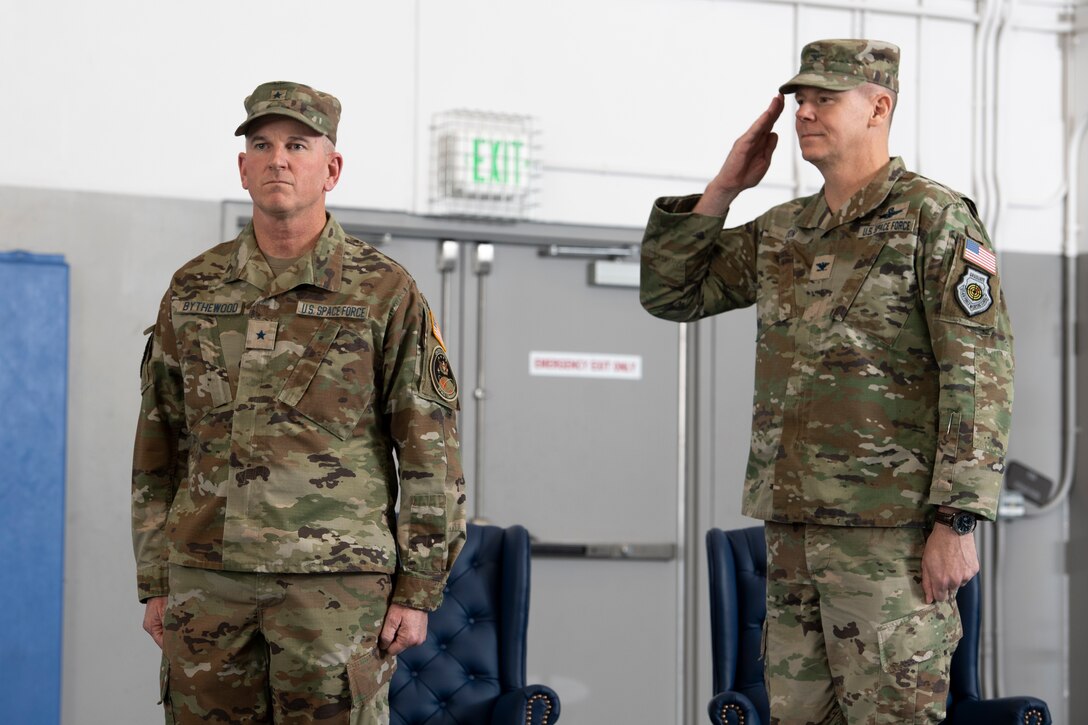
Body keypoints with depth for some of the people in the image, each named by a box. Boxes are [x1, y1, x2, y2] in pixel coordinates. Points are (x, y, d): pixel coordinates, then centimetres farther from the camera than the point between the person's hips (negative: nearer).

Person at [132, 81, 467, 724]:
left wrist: (417, 592, -5)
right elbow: (159, 443, 14)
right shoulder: (194, 289, 10)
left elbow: (431, 453, -1)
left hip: (335, 580, -3)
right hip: (206, 578, 4)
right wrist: (155, 583, 10)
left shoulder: (386, 293, -1)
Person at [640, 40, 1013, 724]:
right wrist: (723, 188, 7)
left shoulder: (936, 218, -7)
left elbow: (980, 375, -13)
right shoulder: (783, 231, 14)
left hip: (894, 525, -7)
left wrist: (958, 521, -19)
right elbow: (669, 293, 17)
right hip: (795, 523, 7)